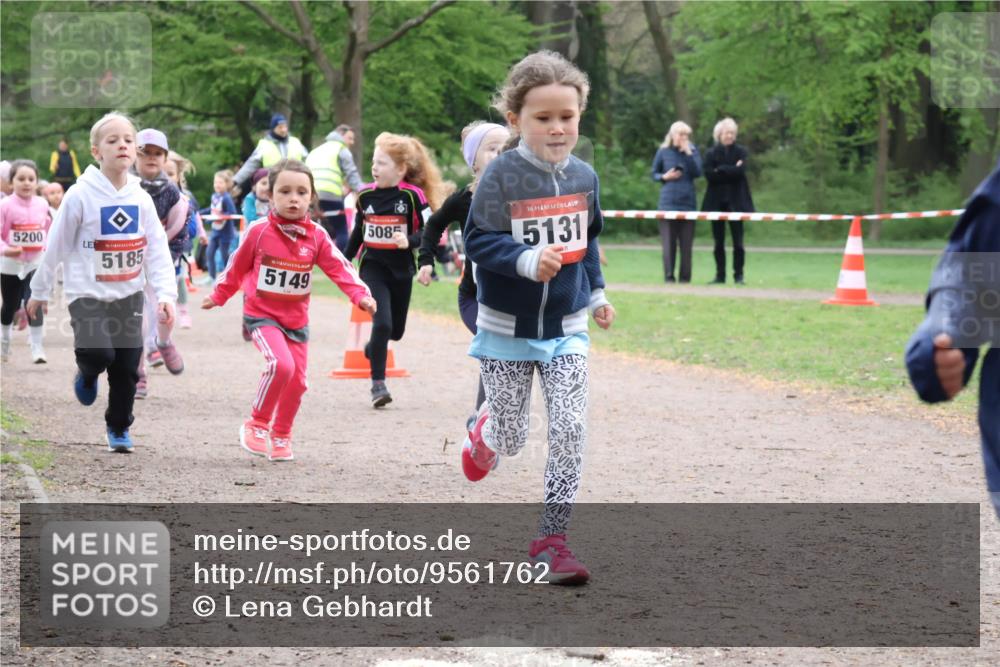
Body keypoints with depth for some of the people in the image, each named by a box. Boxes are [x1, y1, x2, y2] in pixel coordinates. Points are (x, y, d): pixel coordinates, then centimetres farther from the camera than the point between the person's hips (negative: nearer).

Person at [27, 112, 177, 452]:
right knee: (100, 353, -22)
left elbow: (157, 251, 0)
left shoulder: (141, 198, 0)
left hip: (128, 295, 4)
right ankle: (87, 374, 14)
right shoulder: (80, 195, -11)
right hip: (88, 294, -3)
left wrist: (166, 294, -11)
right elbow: (56, 246, -2)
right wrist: (40, 291, 4)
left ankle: (119, 428, 22)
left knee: (128, 366, 3)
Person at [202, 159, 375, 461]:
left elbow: (339, 268, -8)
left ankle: (281, 436, 29)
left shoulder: (317, 236, -3)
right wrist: (219, 296, 15)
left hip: (297, 320, 4)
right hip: (261, 315, -4)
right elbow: (238, 266, 5)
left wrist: (361, 296, -23)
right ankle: (257, 425, -7)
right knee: (281, 364, -26)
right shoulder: (259, 231, -9)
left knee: (297, 380, 7)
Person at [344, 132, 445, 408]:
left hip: (401, 270, 0)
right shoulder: (366, 195, -1)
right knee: (382, 323, -16)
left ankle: (373, 348, 48)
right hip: (372, 268, 0)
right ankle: (378, 384, -7)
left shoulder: (412, 195, -11)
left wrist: (409, 241, -29)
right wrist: (345, 260, 21)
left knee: (396, 329, 13)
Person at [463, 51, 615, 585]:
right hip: (508, 329, -3)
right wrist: (528, 260, -32)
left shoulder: (583, 177, 2)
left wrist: (596, 293, 17)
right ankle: (485, 433, 45)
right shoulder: (502, 175, -14)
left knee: (570, 431, -9)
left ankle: (552, 537, -3)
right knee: (512, 438, 7)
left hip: (566, 329, 3)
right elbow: (478, 241, -18)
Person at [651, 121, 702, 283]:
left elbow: (697, 172, -6)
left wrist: (688, 153, -12)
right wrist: (664, 177, -9)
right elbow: (654, 174, 11)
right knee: (669, 241, -3)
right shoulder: (663, 152, 4)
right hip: (668, 201, -1)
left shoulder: (692, 151, 6)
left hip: (688, 201, 1)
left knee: (686, 242, 0)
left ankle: (685, 276, 6)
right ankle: (669, 276, 1)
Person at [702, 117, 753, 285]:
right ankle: (720, 275, 11)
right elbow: (709, 175, -9)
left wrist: (721, 171, -11)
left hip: (735, 201, -1)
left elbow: (740, 171, -11)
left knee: (738, 241, -4)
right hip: (717, 200, 1)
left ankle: (738, 274, 2)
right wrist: (731, 171, -11)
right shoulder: (711, 153, 5)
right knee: (719, 241, 5)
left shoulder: (741, 152, 5)